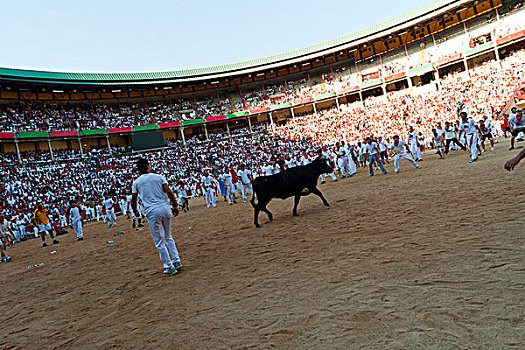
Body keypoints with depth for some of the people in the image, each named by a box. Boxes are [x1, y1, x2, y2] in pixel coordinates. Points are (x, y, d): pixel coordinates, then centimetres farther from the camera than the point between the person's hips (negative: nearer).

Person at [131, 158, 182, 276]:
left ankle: (169, 267, 7)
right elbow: (168, 192, -5)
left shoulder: (136, 182, 7)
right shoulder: (159, 177, 7)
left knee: (160, 242, 5)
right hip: (165, 208, 2)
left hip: (152, 212, -2)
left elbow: (133, 201, 10)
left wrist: (135, 212, 28)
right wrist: (175, 205, 0)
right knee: (168, 237, 19)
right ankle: (177, 261, 14)